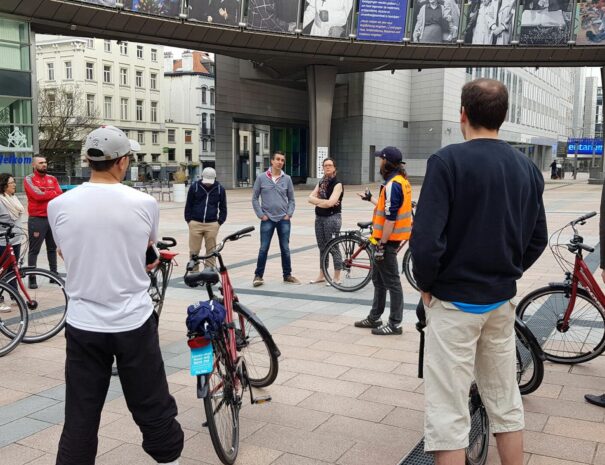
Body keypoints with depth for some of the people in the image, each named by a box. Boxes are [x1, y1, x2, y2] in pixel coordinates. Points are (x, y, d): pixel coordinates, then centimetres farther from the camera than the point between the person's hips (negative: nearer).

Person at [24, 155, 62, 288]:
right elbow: (38, 194, -18)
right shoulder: (29, 179, -3)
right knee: (34, 250, -2)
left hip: (53, 218, 5)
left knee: (52, 248, 13)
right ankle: (32, 279, 1)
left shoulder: (52, 179, 12)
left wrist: (45, 195, -14)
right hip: (37, 219, -5)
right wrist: (53, 193, -5)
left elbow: (60, 195, 1)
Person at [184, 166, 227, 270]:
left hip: (212, 224, 0)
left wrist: (219, 222, 3)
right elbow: (188, 205, 8)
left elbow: (223, 208, 12)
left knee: (211, 251, 4)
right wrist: (189, 220, 2)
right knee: (194, 251, 3)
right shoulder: (194, 187, 1)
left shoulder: (220, 189, 3)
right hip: (195, 223, 0)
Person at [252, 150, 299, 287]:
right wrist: (261, 214, -5)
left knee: (285, 249, 7)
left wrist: (289, 214, -2)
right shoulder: (262, 178, -1)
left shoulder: (287, 179, 4)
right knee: (263, 249, 0)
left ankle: (287, 275, 19)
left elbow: (291, 199, 10)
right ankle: (258, 275, 11)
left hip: (284, 219, 2)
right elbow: (255, 198, 3)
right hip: (267, 219, -2)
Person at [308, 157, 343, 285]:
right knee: (322, 247, 14)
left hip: (332, 217, -7)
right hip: (319, 217, 7)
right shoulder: (321, 182, 14)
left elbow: (330, 202, -20)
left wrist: (317, 201, -4)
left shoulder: (337, 184, -8)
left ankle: (337, 277, 3)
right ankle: (322, 275, 23)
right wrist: (324, 201, -14)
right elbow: (311, 198, 2)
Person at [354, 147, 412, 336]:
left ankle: (395, 324, 7)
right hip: (389, 238, 10)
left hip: (388, 239, -10)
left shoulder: (393, 185, -19)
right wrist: (371, 199, 34)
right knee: (378, 279, 18)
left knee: (391, 282, -2)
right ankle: (374, 318, 29)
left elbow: (390, 218, -23)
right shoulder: (401, 180, 12)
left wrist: (381, 244, -21)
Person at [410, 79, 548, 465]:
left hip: (454, 301, -6)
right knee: (506, 402, 19)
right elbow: (538, 240, 9)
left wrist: (426, 283, -5)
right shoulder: (528, 168, 4)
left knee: (449, 412, 3)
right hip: (502, 301, 6)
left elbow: (426, 239, -21)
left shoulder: (448, 161, -14)